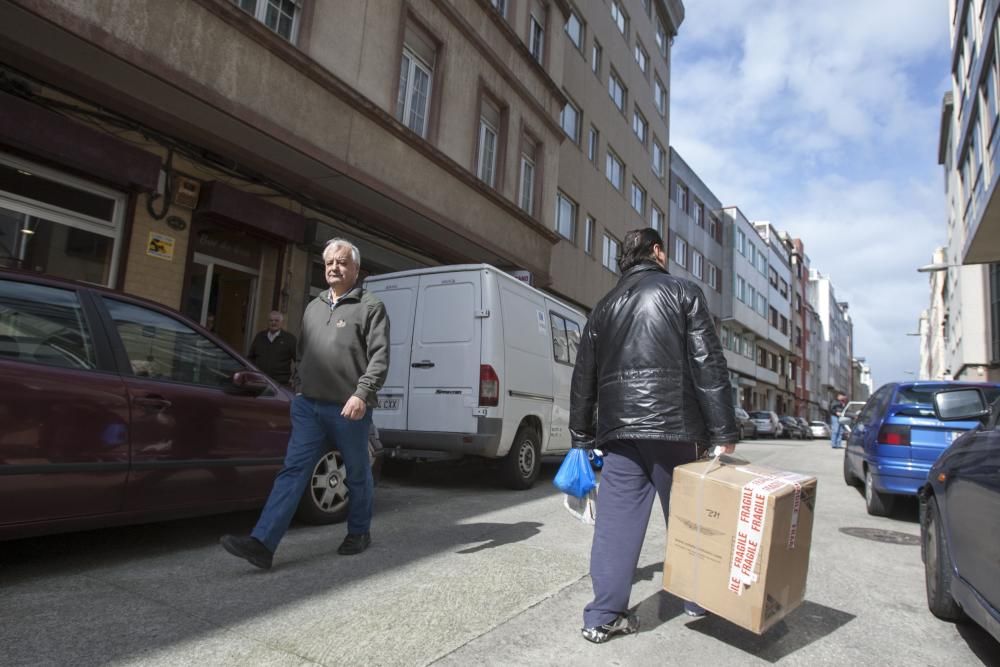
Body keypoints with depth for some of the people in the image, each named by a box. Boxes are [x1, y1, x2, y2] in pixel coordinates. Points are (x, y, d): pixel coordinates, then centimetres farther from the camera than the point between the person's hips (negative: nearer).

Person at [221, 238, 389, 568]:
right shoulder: (314, 307, 18)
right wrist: (297, 387, 19)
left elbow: (380, 356, -12)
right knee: (292, 471, -1)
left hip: (348, 409, -5)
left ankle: (359, 533, 28)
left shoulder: (370, 306, -2)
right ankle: (262, 543, -3)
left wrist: (362, 393, -22)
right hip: (308, 406, 5)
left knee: (357, 474, 10)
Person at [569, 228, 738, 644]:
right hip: (673, 426, -3)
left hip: (618, 430, 3)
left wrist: (582, 437, 21)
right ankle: (699, 599, 30)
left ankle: (603, 616, 8)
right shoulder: (682, 293, 4)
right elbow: (708, 365, -5)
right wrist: (723, 430, -5)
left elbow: (584, 377, 16)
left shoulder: (605, 306, 17)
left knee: (616, 521, 5)